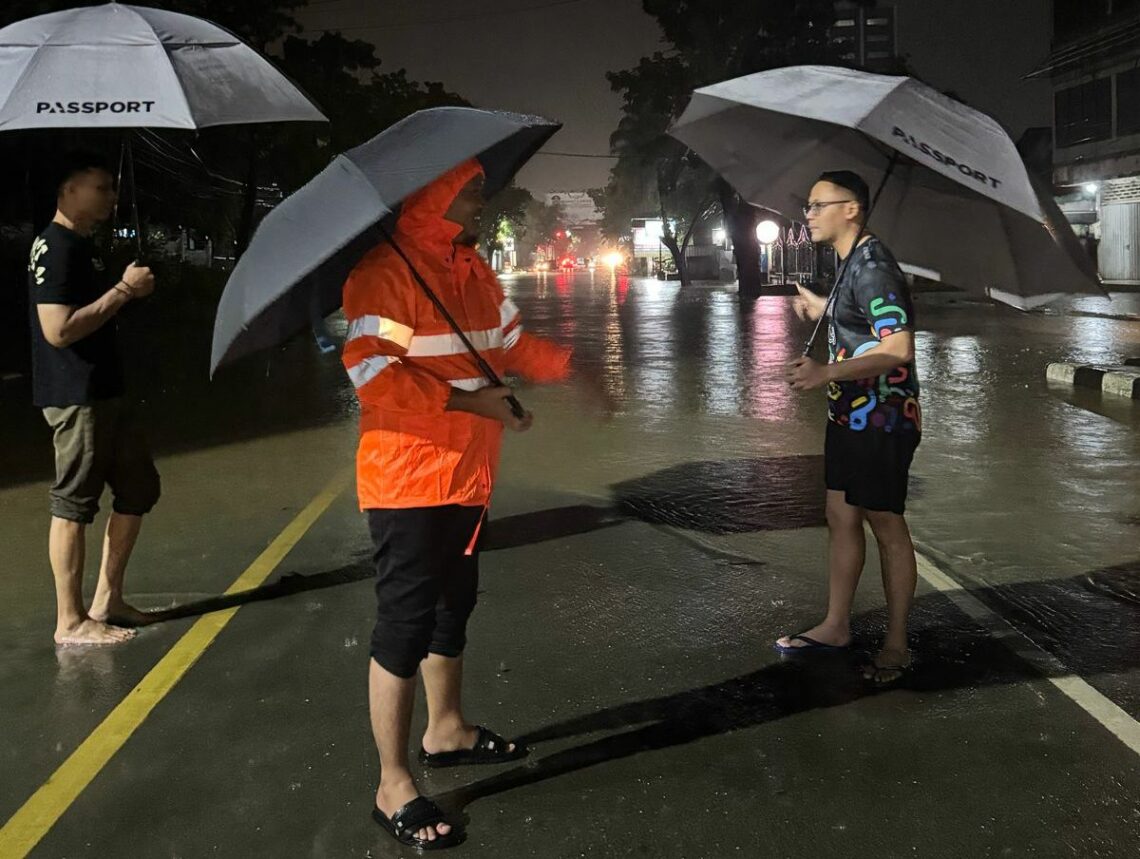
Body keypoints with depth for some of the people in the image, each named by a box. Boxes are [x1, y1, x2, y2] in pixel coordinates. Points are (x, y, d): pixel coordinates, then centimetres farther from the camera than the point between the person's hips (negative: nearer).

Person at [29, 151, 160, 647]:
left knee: (139, 488, 14)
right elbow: (58, 330, -23)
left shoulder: (83, 246, 16)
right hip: (75, 398, -10)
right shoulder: (55, 247, -14)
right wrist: (123, 291, -19)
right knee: (74, 504, -2)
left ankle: (107, 600, 24)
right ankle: (71, 621, 9)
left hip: (106, 392, 10)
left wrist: (128, 288, 10)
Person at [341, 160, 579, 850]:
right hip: (409, 482, -9)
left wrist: (568, 366, 2)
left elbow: (512, 343, 18)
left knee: (453, 608, 21)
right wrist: (470, 400, -24)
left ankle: (447, 729, 41)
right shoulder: (386, 272, -16)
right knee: (405, 624, -3)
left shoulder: (474, 270, 11)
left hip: (467, 478, 9)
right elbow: (375, 374, -25)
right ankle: (394, 788, 8)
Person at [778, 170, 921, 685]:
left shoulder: (871, 266, -19)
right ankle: (835, 627, 28)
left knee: (887, 526, 1)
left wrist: (827, 372, -31)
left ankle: (896, 644, 15)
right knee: (841, 519, 15)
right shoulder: (852, 262, 11)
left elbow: (898, 350, -26)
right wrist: (825, 310, 29)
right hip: (849, 416, 10)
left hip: (881, 421, -10)